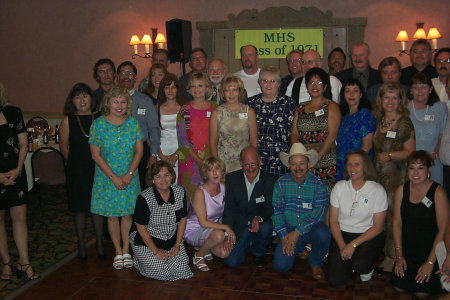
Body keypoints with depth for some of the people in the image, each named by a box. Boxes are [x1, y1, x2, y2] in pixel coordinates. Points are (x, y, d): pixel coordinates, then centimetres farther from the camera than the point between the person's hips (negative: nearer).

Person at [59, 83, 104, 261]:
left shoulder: (100, 118, 0)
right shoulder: (68, 120, -2)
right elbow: (64, 147, 4)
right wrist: (76, 164, 6)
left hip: (98, 170, 1)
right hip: (76, 172, 0)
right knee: (79, 209, 9)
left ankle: (99, 243, 24)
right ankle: (81, 244, 26)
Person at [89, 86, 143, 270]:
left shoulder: (133, 123, 1)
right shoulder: (98, 124, -6)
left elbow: (139, 151, 1)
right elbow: (96, 155, -7)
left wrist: (129, 174, -11)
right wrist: (114, 177, -12)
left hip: (130, 178, 1)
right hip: (107, 178, -1)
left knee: (127, 214, 6)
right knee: (112, 215, 6)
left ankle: (126, 251, 20)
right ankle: (118, 252, 20)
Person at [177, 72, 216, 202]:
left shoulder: (214, 109, 6)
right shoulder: (184, 110, 1)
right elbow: (182, 139, -3)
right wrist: (198, 160, -11)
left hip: (210, 159, 2)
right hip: (189, 159, -1)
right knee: (190, 194, -1)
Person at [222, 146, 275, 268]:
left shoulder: (269, 181, -8)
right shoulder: (231, 179, -6)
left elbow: (269, 208, -11)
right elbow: (228, 209, -5)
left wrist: (259, 218, -35)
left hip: (261, 222, 0)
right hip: (238, 225, 1)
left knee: (266, 229, -35)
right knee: (231, 261, -13)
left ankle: (258, 253, 1)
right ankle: (246, 243, 23)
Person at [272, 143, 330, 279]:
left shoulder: (318, 185, -8)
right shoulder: (281, 183, -1)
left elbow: (319, 213, -17)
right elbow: (276, 211, -2)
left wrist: (298, 232, -24)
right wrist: (284, 236, -14)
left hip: (311, 229, -2)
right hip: (289, 230, 2)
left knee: (323, 232, -36)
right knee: (280, 265, -15)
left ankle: (316, 262, -2)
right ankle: (300, 248, 21)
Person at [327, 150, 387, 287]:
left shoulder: (378, 190, -9)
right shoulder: (339, 187, -1)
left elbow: (378, 227, -8)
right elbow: (333, 221, 1)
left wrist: (353, 244, -17)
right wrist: (342, 246, -12)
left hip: (368, 236, -2)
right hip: (342, 234, 2)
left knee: (360, 264, -32)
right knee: (334, 280, -12)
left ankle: (367, 268, 7)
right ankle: (350, 261, 21)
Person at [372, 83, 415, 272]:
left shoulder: (404, 123, -6)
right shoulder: (378, 120, 12)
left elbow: (411, 152, -7)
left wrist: (390, 156, -16)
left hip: (397, 176, -5)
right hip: (379, 175, 6)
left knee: (393, 215, -7)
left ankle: (393, 257, 5)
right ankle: (381, 254, 19)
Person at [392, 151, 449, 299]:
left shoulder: (438, 193, -15)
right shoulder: (401, 190, -2)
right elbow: (397, 222, 3)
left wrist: (430, 262, -15)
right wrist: (399, 255, -1)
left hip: (430, 250, -3)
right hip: (407, 249, 4)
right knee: (399, 286, -9)